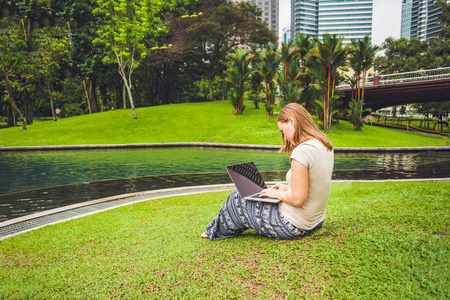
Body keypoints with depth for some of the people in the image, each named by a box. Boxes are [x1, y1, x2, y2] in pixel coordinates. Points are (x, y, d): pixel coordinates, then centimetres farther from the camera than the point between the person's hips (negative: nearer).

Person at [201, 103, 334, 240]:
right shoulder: (326, 145, 3)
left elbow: (297, 199, -27)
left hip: (294, 226, -9)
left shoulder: (301, 151, -27)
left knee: (237, 198, 8)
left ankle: (216, 231, 36)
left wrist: (277, 193, -9)